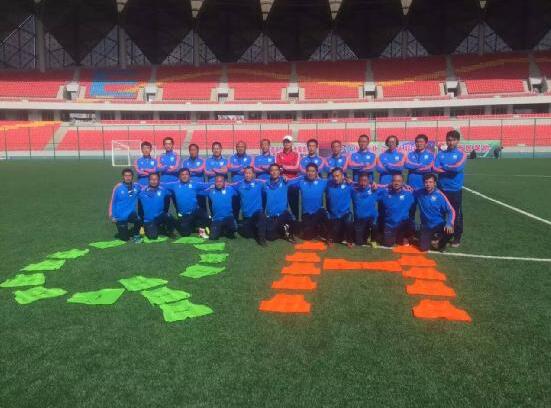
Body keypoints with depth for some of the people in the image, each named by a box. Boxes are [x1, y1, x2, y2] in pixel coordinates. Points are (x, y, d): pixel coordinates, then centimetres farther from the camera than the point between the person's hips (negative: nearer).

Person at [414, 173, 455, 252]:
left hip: (440, 225, -2)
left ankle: (441, 242, 2)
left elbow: (451, 210, -16)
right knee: (423, 248, -10)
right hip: (426, 226, 2)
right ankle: (432, 237, 26)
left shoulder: (439, 195, -15)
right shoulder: (419, 193, -8)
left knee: (449, 230, -33)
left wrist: (449, 224, -32)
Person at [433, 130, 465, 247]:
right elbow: (435, 168, -6)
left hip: (455, 189, -3)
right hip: (442, 188, 3)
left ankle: (457, 238, 14)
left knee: (456, 214, 3)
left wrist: (444, 167, -6)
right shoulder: (440, 154, 6)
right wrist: (451, 169, -13)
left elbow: (458, 167, -18)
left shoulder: (461, 154, -2)